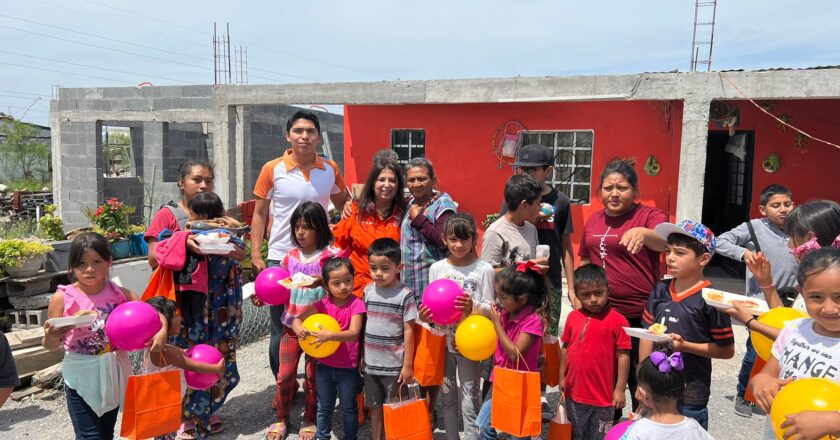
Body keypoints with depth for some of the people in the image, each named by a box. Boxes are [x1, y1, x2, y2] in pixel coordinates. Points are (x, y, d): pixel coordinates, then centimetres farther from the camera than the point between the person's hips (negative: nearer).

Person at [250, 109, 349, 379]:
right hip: (281, 259, -1)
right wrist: (256, 255, -5)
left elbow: (343, 205, 15)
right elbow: (259, 214, 1)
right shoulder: (272, 169, -4)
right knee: (281, 329, 10)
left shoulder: (330, 169, 1)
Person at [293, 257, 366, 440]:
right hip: (324, 365, 3)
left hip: (348, 367, -3)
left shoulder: (356, 304, -16)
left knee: (349, 407, 15)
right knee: (324, 408, 20)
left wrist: (330, 336, -40)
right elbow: (298, 319, -4)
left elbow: (354, 333, -26)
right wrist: (298, 328, -28)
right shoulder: (323, 303, -4)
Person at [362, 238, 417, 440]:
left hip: (394, 365, -4)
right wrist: (362, 356, 11)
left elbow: (408, 331, -10)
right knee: (374, 406, 17)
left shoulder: (404, 295, -13)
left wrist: (407, 365, -9)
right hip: (371, 363, 4)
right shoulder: (368, 291, 1)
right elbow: (365, 325, 9)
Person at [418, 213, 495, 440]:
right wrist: (426, 315, -14)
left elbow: (490, 309, -7)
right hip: (443, 342, 4)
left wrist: (472, 307, -26)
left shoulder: (484, 269, -9)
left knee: (470, 402, 3)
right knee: (447, 398, 17)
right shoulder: (437, 268, 1)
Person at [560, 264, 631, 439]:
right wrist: (562, 377, 12)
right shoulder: (573, 317, 1)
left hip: (603, 397, -4)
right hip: (574, 393, 4)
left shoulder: (618, 320, -13)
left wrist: (620, 389, -9)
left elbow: (623, 355, -11)